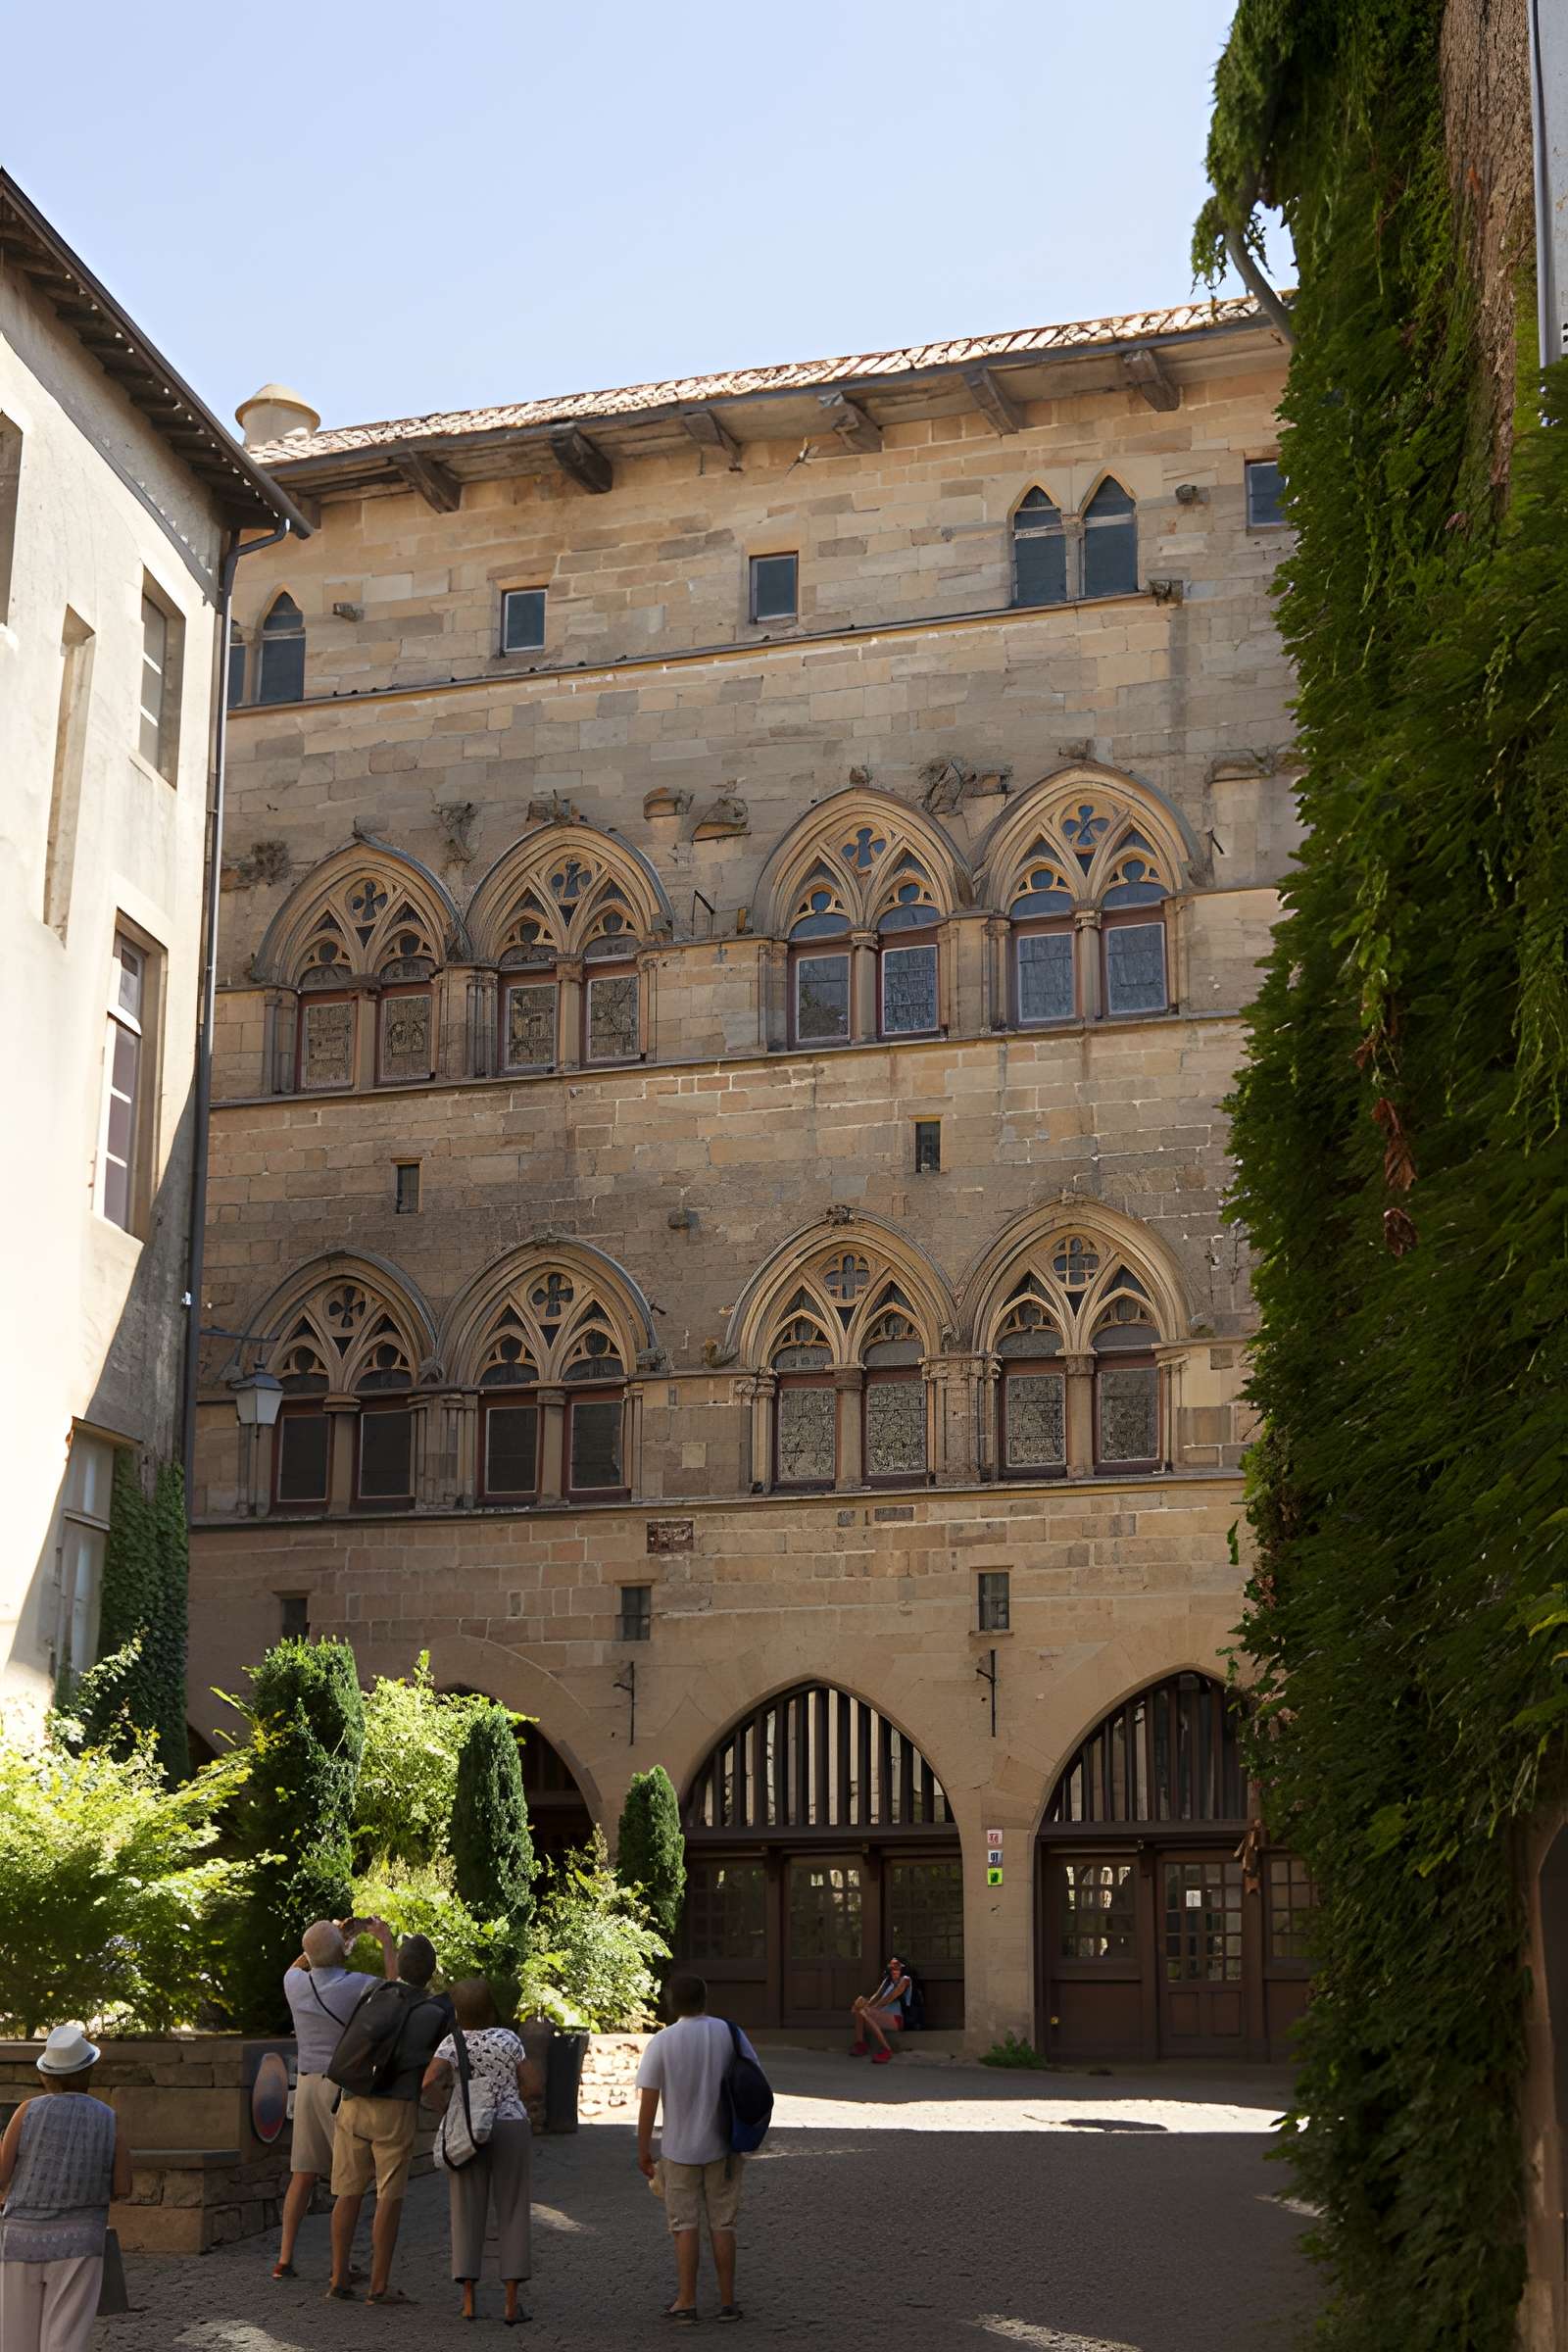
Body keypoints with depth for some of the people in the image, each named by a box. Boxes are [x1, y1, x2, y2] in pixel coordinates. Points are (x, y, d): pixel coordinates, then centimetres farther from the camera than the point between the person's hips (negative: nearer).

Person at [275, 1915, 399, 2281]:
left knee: (303, 2175, 10)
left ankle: (285, 2259, 8)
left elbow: (297, 1966, 25)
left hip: (308, 2082, 5)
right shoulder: (355, 1984, -15)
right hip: (344, 2085, -5)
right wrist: (386, 1941, 10)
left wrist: (336, 1934, 25)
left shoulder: (296, 1984, -1)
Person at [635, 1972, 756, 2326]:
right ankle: (727, 2301, 13)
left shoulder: (662, 2042, -10)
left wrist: (643, 2150, -4)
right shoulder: (728, 2032, -3)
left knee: (685, 2225, 6)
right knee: (722, 2223, 10)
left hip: (679, 2147, -2)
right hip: (723, 2145, 2)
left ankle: (686, 2303, 6)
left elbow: (648, 2100, -11)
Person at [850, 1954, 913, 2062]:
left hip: (898, 2019, -8)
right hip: (883, 2017, 8)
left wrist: (869, 2009, -15)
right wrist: (867, 2006, -12)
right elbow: (877, 1996, 9)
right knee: (860, 2000, -7)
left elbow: (890, 1998, -11)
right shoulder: (887, 1980, 23)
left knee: (864, 2012, -28)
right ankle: (860, 2042, -15)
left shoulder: (905, 1980, -1)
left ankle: (886, 2049, -28)